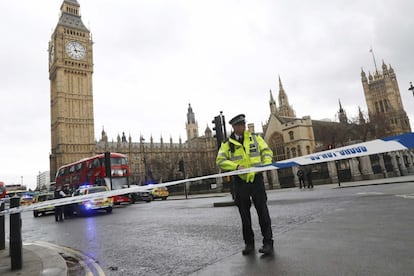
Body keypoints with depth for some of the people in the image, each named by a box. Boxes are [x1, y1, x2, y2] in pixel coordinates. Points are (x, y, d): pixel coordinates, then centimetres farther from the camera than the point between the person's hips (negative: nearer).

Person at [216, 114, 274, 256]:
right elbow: (220, 160, -6)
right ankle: (249, 243, 23)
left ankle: (268, 242, 8)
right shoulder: (227, 143, 2)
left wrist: (266, 163, -12)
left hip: (256, 179, 0)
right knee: (244, 214, 9)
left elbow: (267, 150, 8)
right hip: (240, 181, 1)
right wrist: (236, 166, -19)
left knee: (262, 211, -1)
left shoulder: (254, 137, 6)